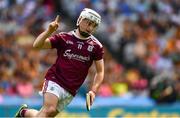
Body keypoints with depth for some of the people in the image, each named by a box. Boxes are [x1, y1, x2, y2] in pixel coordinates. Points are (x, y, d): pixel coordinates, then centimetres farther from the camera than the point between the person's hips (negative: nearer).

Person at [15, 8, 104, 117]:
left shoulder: (96, 46, 2)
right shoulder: (64, 38, -2)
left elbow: (100, 72, 6)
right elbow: (37, 45, -7)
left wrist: (93, 91, -8)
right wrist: (49, 31, -24)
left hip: (71, 91, 3)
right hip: (55, 80, -3)